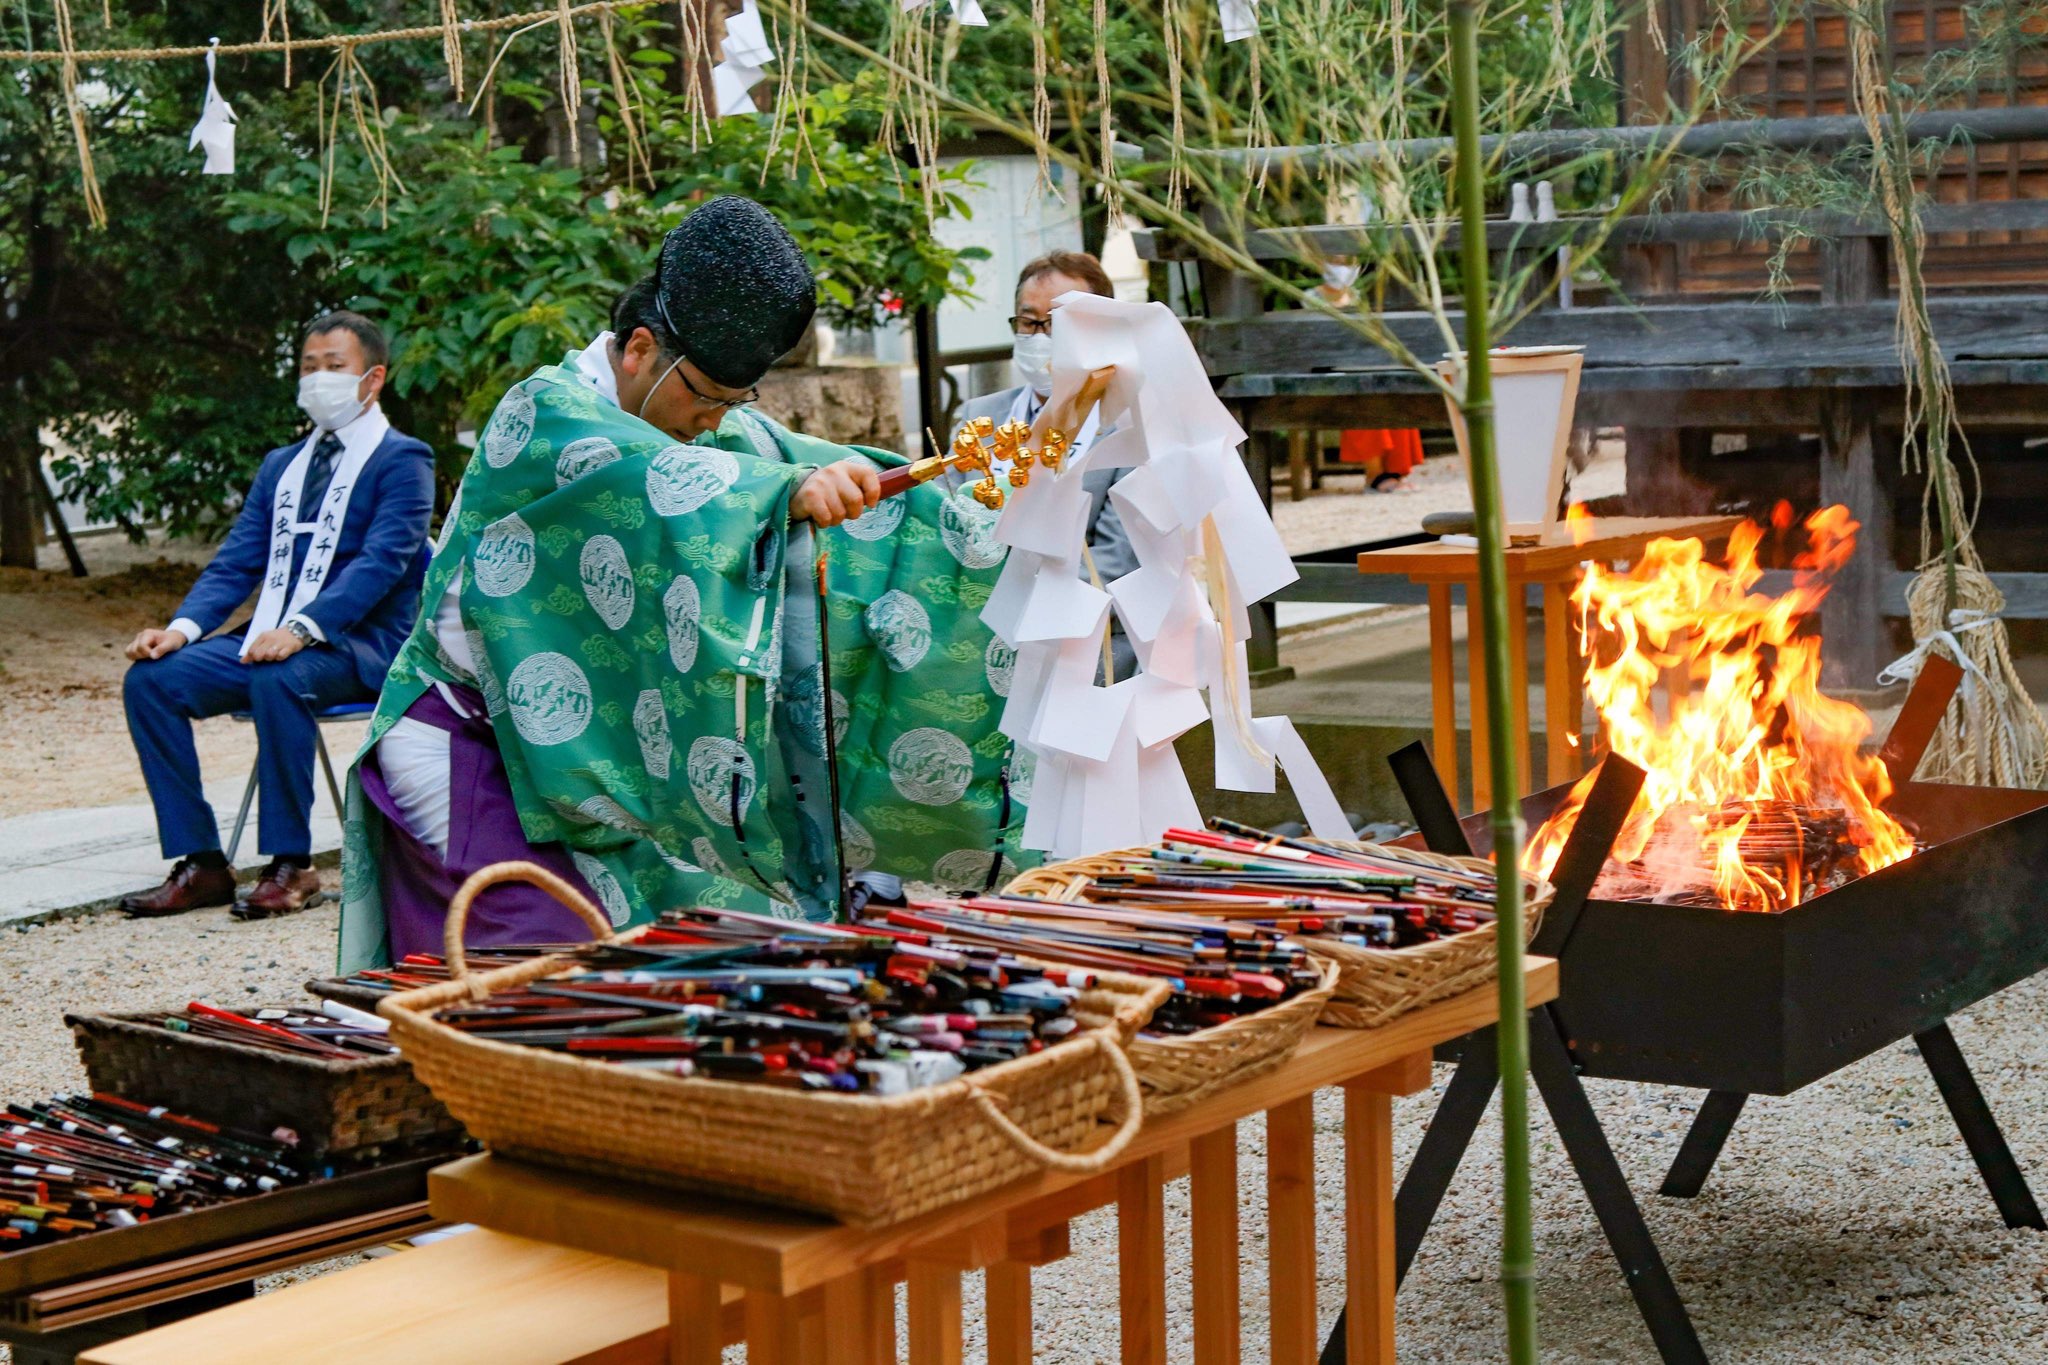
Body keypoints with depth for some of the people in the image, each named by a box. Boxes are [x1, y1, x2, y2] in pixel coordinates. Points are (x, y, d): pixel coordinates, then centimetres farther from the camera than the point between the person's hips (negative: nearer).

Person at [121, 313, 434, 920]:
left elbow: (381, 562, -15)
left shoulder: (401, 459, 0)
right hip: (268, 640, 7)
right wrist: (182, 628, -6)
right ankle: (201, 863, -11)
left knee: (278, 678, -37)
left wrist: (299, 631, -29)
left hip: (359, 645, -7)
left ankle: (291, 865, -25)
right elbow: (235, 564, 14)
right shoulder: (280, 465, 22)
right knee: (151, 677, -14)